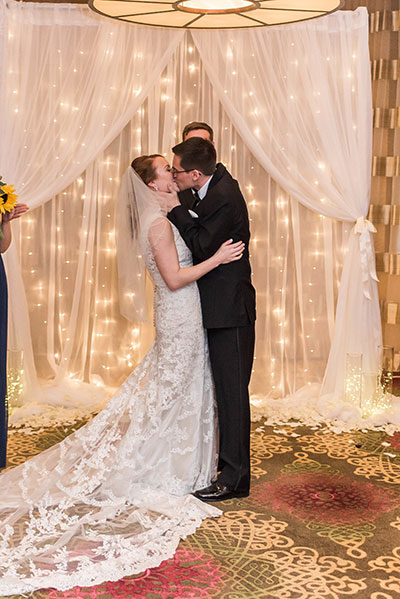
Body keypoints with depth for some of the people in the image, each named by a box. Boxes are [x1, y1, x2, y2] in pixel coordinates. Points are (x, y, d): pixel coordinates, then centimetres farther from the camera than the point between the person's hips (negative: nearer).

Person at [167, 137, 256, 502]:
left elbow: (201, 247, -22)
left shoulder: (224, 198, -22)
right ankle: (227, 462, 31)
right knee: (224, 389, 17)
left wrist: (177, 211, -14)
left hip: (230, 311, -10)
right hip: (219, 308, 10)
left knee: (232, 391, -3)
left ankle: (235, 478, 7)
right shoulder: (216, 180, 8)